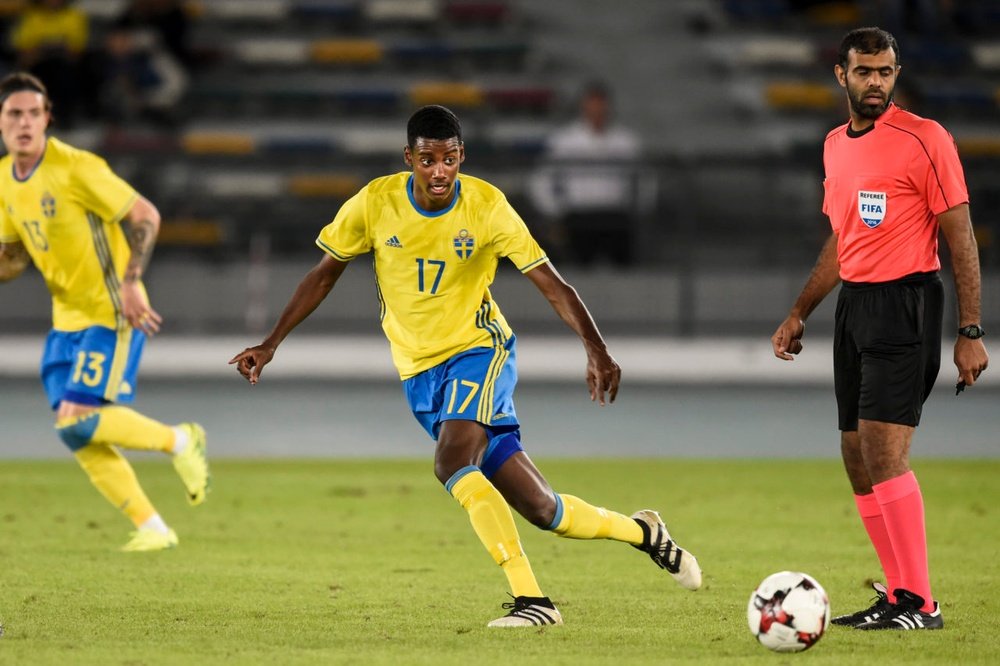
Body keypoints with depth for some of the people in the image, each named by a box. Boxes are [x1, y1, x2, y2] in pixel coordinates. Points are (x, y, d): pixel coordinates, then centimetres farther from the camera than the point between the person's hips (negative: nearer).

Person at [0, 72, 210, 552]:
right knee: (76, 433, 2)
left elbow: (145, 216, -15)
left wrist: (130, 282, -24)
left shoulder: (76, 168, -18)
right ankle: (152, 528, 11)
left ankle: (180, 441, 6)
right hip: (67, 317, 7)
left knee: (80, 417, -17)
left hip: (111, 313, -7)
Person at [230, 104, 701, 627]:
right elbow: (325, 274, 6)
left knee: (452, 463, -32)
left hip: (478, 349, -3)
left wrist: (597, 350, -27)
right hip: (419, 372, 3)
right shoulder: (375, 203, -9)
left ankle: (530, 599, -27)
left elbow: (551, 284, -14)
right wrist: (271, 343, 2)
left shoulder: (486, 206, -14)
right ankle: (641, 532, 25)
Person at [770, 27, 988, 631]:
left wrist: (971, 332, -13)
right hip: (854, 304, 8)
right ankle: (899, 595, 14)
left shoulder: (924, 139, -9)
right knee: (859, 459, 7)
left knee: (884, 453, -15)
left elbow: (960, 237, -9)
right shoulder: (836, 145, 14)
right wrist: (799, 314, 23)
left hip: (906, 303, -8)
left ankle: (920, 603, -12)